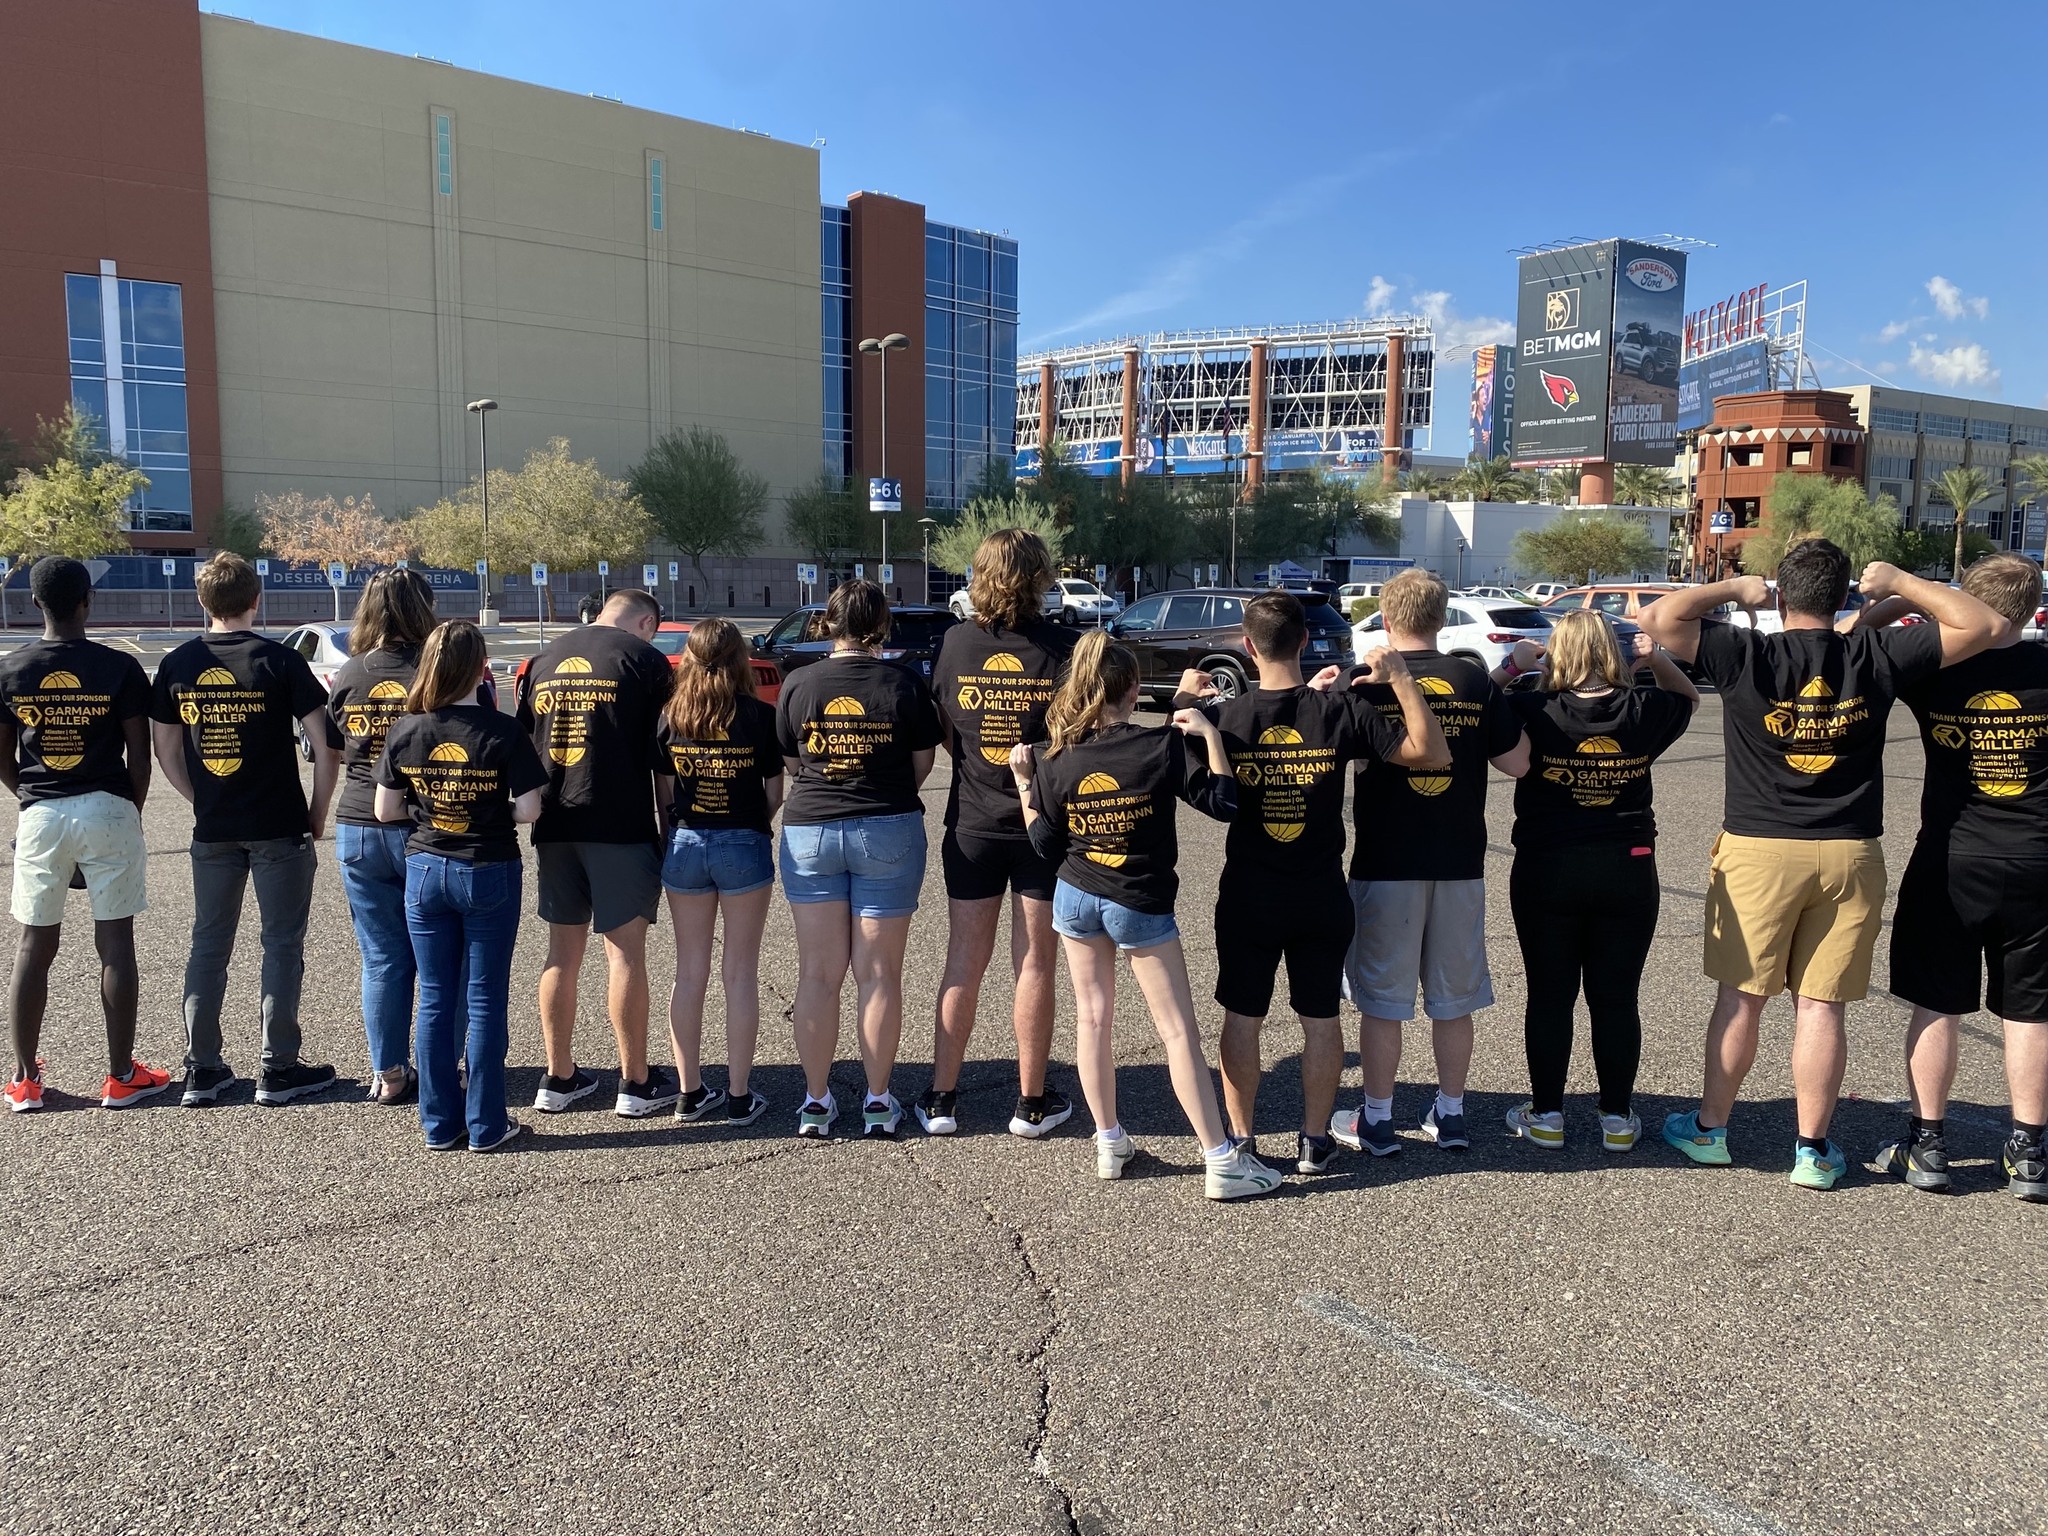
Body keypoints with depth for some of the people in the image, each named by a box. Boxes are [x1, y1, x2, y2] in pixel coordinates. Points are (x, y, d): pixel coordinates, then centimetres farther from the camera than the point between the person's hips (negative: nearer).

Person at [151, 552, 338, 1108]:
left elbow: (166, 752, 9)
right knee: (282, 944, 5)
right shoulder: (280, 661, -10)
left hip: (212, 831, 4)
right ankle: (279, 1069, 10)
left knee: (209, 945, 13)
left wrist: (205, 803, 17)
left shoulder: (177, 665, 2)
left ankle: (202, 1070, 18)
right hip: (279, 829, -4)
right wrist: (318, 811, 0)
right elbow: (324, 744, -11)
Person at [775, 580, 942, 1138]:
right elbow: (923, 763, 1)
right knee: (878, 974, 6)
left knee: (818, 973, 8)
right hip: (890, 833, -1)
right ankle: (878, 1102, 13)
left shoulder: (798, 684, -3)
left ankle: (816, 1101, 14)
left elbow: (790, 762, 6)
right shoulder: (904, 684, -6)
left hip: (809, 830, 1)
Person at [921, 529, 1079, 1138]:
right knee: (1034, 964, 8)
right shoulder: (1062, 647, -11)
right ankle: (1032, 1103, 18)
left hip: (973, 824, 2)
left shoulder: (956, 643, -4)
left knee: (964, 962, 11)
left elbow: (945, 734, 4)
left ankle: (941, 1099, 18)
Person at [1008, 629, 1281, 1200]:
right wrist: (1208, 733, -9)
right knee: (1179, 1031, 2)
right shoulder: (1164, 746, -16)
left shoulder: (1054, 761, -7)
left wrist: (1023, 783, 6)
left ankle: (1109, 1143, 23)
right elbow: (1224, 803, -14)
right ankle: (1221, 1160, 5)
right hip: (1142, 906, -3)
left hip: (1075, 900, 3)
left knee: (1091, 1018, 16)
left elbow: (1047, 845, -2)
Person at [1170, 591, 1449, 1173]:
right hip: (1322, 896, 1)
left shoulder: (1222, 715, -12)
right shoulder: (1341, 712, -11)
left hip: (1248, 896, 0)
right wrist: (1401, 680, -5)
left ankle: (1240, 1139, 20)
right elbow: (1433, 755, -9)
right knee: (1320, 1017, 13)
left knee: (1242, 1017, 12)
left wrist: (1183, 700, 10)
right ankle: (1314, 1140, 22)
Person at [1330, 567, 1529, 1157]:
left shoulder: (1366, 683, -8)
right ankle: (1450, 1115, 24)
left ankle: (1377, 1121, 15)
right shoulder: (1476, 682, -2)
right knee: (1453, 998, 14)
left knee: (1381, 999, 7)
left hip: (1386, 864, -3)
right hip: (1461, 863, 3)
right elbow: (1519, 763, 0)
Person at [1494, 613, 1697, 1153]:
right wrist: (1656, 659, 3)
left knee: (1549, 997, 8)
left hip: (1546, 874, -2)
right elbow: (1688, 698, 18)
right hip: (1628, 872, 2)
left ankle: (1546, 1116, 15)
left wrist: (1512, 665, -1)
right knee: (1617, 999, 10)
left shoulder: (1534, 712, -12)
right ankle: (1617, 1118, 19)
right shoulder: (1643, 712, -4)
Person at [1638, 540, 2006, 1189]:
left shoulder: (1748, 656, -10)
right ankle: (1813, 1149, 14)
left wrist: (1735, 588, 1)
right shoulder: (1875, 658, -4)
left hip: (1757, 850, -1)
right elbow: (1985, 625, 5)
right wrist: (1900, 582, 13)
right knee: (1821, 1003, 7)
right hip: (1850, 854, 1)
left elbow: (1657, 618, -12)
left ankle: (1708, 1128, 21)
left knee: (1741, 997, 9)